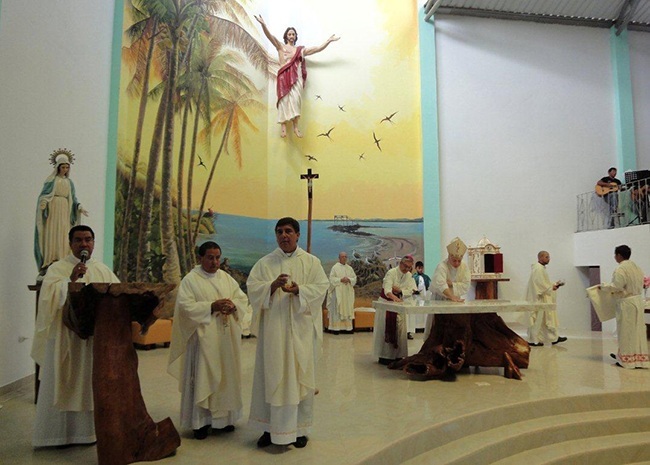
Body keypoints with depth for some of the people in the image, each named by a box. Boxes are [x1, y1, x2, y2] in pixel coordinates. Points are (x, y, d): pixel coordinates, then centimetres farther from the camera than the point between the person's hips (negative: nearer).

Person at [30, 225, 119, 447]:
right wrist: (70, 280, -26)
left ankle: (89, 429, 23)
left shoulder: (103, 270, 11)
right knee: (65, 385, 4)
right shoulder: (57, 269, -2)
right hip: (66, 336, -4)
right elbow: (50, 296, -16)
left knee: (93, 384, 10)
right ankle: (60, 433, 17)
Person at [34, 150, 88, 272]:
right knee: (51, 234, -6)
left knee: (63, 236, 0)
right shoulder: (51, 180, 4)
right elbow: (44, 194, -4)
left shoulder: (69, 182, 16)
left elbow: (73, 198, 14)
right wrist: (43, 202, -24)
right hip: (53, 209, -4)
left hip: (65, 211, 4)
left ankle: (61, 260, 0)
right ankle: (49, 260, -5)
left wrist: (79, 207, -2)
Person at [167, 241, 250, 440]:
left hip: (226, 338, 5)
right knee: (202, 378, 0)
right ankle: (201, 421, 11)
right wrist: (212, 306, -21)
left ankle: (223, 417, 23)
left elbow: (243, 298, 9)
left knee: (226, 376, 10)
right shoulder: (190, 280, -4)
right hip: (204, 338, -5)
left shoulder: (227, 278, 11)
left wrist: (233, 305, -12)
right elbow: (186, 306, -13)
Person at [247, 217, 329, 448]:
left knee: (300, 375, 5)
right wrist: (272, 285, -21)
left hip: (300, 328, -1)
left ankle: (299, 428, 18)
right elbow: (252, 287, -2)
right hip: (273, 328, 1)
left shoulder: (311, 262, 4)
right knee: (271, 376, 5)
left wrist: (299, 289, -21)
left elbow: (321, 287, -5)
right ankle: (270, 427, 18)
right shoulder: (265, 262, 6)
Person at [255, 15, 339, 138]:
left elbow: (318, 48, 21)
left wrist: (329, 40, 15)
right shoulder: (280, 47, 13)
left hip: (296, 78, 2)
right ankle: (283, 125, -12)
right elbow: (270, 36, -2)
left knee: (295, 99, -13)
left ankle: (295, 126, -16)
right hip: (284, 77, -2)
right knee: (285, 99, -10)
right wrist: (263, 24, -17)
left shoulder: (301, 50, 20)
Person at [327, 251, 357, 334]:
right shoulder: (335, 267, -1)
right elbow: (332, 278, -8)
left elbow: (354, 278, 9)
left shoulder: (350, 268, 13)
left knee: (348, 309, 5)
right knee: (337, 309, -5)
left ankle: (347, 327, 10)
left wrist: (349, 280, -11)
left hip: (348, 293, 5)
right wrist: (340, 280, -18)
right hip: (338, 292, -5)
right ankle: (336, 327, -3)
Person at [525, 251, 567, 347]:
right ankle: (533, 340, 3)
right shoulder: (538, 268, -17)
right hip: (538, 298, -11)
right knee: (537, 319, -4)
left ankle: (554, 338, 19)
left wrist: (553, 284, 8)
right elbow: (540, 283, -23)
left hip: (543, 299, 11)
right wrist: (551, 288, -14)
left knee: (547, 318, 13)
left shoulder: (541, 268, 17)